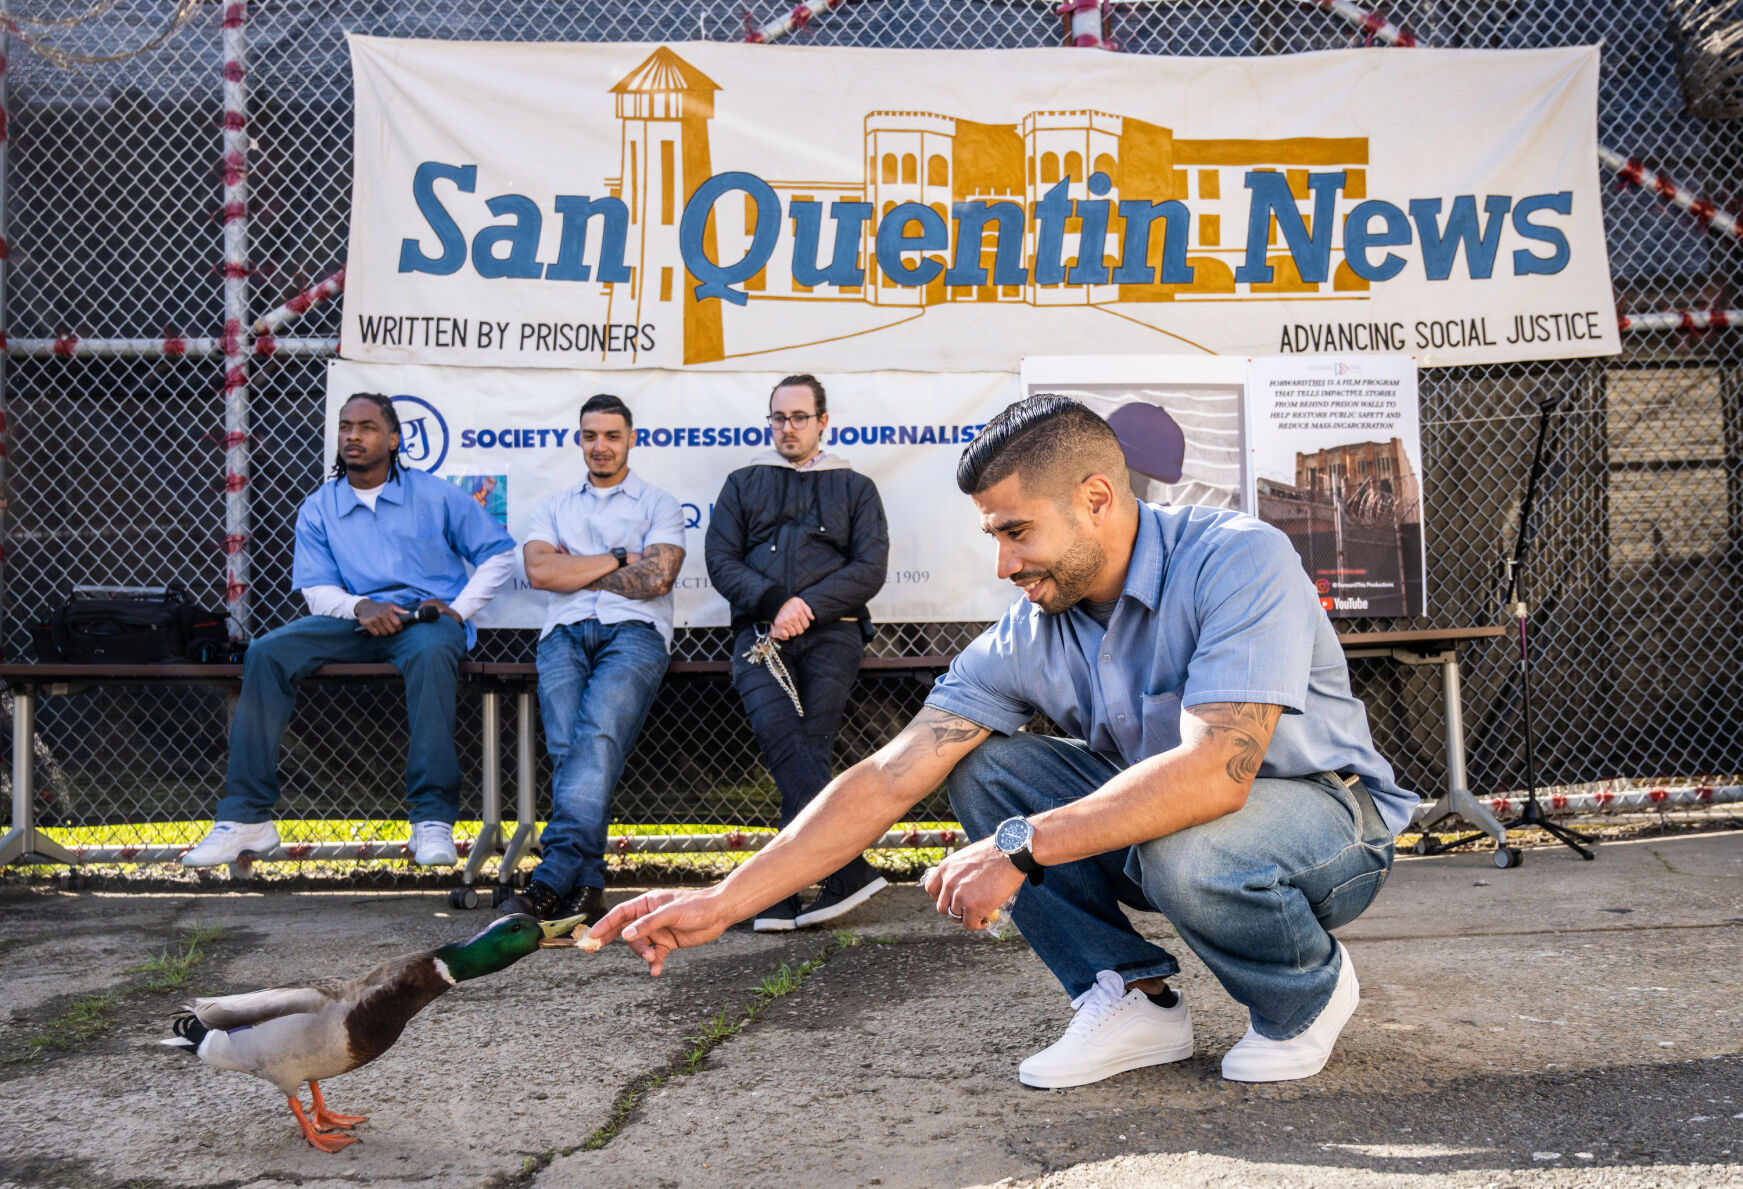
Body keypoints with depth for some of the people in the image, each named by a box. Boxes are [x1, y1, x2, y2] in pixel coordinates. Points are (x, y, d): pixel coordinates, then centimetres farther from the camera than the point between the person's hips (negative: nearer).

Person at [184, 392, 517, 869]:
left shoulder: (435, 495, 8)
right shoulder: (318, 509, 14)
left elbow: (499, 552, 8)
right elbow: (317, 590, 6)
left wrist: (460, 609, -5)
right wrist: (361, 607, -17)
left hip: (426, 618, -3)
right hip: (353, 620, 3)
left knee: (430, 654, -40)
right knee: (266, 654, -22)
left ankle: (433, 820, -40)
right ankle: (246, 818, -20)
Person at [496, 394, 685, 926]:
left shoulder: (658, 504, 19)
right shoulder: (555, 507, 27)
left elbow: (657, 577, 0)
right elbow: (539, 571, 7)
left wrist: (576, 571, 6)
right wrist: (619, 558, 5)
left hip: (634, 632, -3)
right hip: (565, 634, 3)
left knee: (598, 735, -28)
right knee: (567, 745, -23)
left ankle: (552, 881, -37)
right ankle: (585, 889, -27)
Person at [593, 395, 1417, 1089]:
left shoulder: (1239, 560, -26)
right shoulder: (1026, 641, -10)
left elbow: (1215, 772, -38)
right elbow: (891, 780, -13)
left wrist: (1021, 846, -36)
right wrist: (723, 903, -19)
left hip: (1329, 815, -5)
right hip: (1159, 823, 5)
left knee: (1186, 847, -38)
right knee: (981, 763, -13)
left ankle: (1310, 986, -4)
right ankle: (1133, 997, -3)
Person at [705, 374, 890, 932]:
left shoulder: (854, 487, 19)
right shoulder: (743, 483, 22)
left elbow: (870, 568, 7)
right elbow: (721, 560, 11)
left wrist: (807, 606, -7)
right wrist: (774, 602, -7)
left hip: (831, 630, 0)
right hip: (760, 628, 0)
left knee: (810, 741, -18)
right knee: (777, 729, -25)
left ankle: (782, 889, -20)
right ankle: (848, 868, -30)